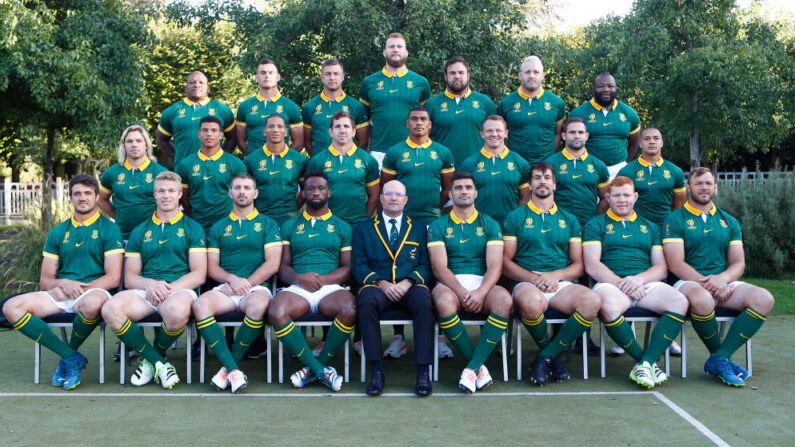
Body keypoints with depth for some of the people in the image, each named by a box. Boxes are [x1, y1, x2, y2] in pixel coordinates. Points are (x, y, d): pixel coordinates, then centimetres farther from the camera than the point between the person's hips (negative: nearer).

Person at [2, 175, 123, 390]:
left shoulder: (108, 229, 5)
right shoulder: (58, 233, 18)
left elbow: (113, 278, -4)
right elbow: (45, 280, 13)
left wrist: (78, 289, -13)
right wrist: (63, 283, -10)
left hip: (94, 291, -4)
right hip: (60, 296, 5)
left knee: (93, 303, -41)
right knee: (12, 307, -20)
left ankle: (69, 352, -8)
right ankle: (71, 357, -18)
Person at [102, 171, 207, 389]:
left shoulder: (192, 228, 13)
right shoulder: (140, 232, 22)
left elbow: (199, 274, 3)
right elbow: (129, 277, 14)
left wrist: (168, 288, -13)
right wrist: (150, 284, -10)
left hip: (180, 289, -3)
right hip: (145, 290, 3)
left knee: (177, 312, -40)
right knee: (111, 309, -29)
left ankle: (151, 358, -5)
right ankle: (160, 363, -16)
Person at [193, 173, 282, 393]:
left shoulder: (267, 224, 14)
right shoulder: (218, 227, 21)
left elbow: (272, 263, 2)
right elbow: (212, 267, 12)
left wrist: (245, 283, -8)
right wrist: (232, 279, -8)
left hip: (256, 286, -2)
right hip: (226, 287, 2)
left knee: (258, 306, -38)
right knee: (200, 305, -31)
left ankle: (229, 365, -20)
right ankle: (233, 370, -33)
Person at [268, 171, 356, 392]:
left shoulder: (342, 227, 18)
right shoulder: (290, 226, 21)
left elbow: (347, 268, 8)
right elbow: (283, 266, 13)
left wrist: (322, 279, -10)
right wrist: (299, 278, -10)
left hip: (331, 287, -1)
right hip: (298, 289, 1)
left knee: (349, 309, -36)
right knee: (276, 312, -33)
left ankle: (314, 367, -15)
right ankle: (321, 370, -25)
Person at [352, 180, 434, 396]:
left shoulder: (419, 228, 20)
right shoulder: (364, 229, 19)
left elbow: (426, 265, 10)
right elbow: (358, 266, 8)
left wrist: (407, 282, -10)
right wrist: (381, 283, -10)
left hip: (409, 287, 0)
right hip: (378, 286, 0)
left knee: (424, 302, -35)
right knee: (367, 301, -36)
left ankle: (423, 372, -30)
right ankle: (376, 370, -28)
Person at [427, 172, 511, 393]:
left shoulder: (490, 225, 15)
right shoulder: (438, 226, 12)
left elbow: (495, 265, 1)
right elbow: (439, 267, -2)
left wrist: (481, 292, -19)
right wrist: (462, 292, -18)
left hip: (482, 283, 1)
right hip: (450, 284, -1)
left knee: (503, 299, -33)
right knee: (443, 301, -37)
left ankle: (472, 367, -28)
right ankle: (479, 366, -23)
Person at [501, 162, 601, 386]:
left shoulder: (569, 220, 21)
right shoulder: (515, 217, 14)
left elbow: (578, 265, 15)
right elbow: (505, 263, 5)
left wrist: (556, 275, -7)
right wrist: (533, 278, -12)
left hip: (562, 283, 3)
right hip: (526, 281, -2)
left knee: (592, 300, -30)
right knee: (531, 302, -39)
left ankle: (546, 356, -16)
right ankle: (553, 357, -9)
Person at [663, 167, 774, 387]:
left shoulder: (729, 222, 18)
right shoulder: (675, 219, 4)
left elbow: (739, 264, 10)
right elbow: (676, 264, -7)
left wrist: (721, 279, -13)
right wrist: (706, 284, -18)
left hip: (724, 283, 5)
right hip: (688, 282, -5)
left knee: (763, 299, -23)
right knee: (702, 300, -39)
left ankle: (719, 359, -23)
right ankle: (721, 356, -12)